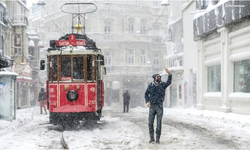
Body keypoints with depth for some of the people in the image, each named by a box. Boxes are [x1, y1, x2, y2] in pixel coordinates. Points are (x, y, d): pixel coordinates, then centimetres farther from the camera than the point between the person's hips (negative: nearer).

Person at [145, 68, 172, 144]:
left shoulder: (162, 85, 3)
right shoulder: (151, 85, 6)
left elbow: (169, 82, -13)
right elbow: (146, 94, 14)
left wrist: (169, 74, -30)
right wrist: (147, 101, -1)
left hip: (159, 106, -1)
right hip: (152, 106, 1)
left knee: (159, 123, 0)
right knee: (150, 123, 1)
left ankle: (157, 138, 8)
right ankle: (152, 137, 14)